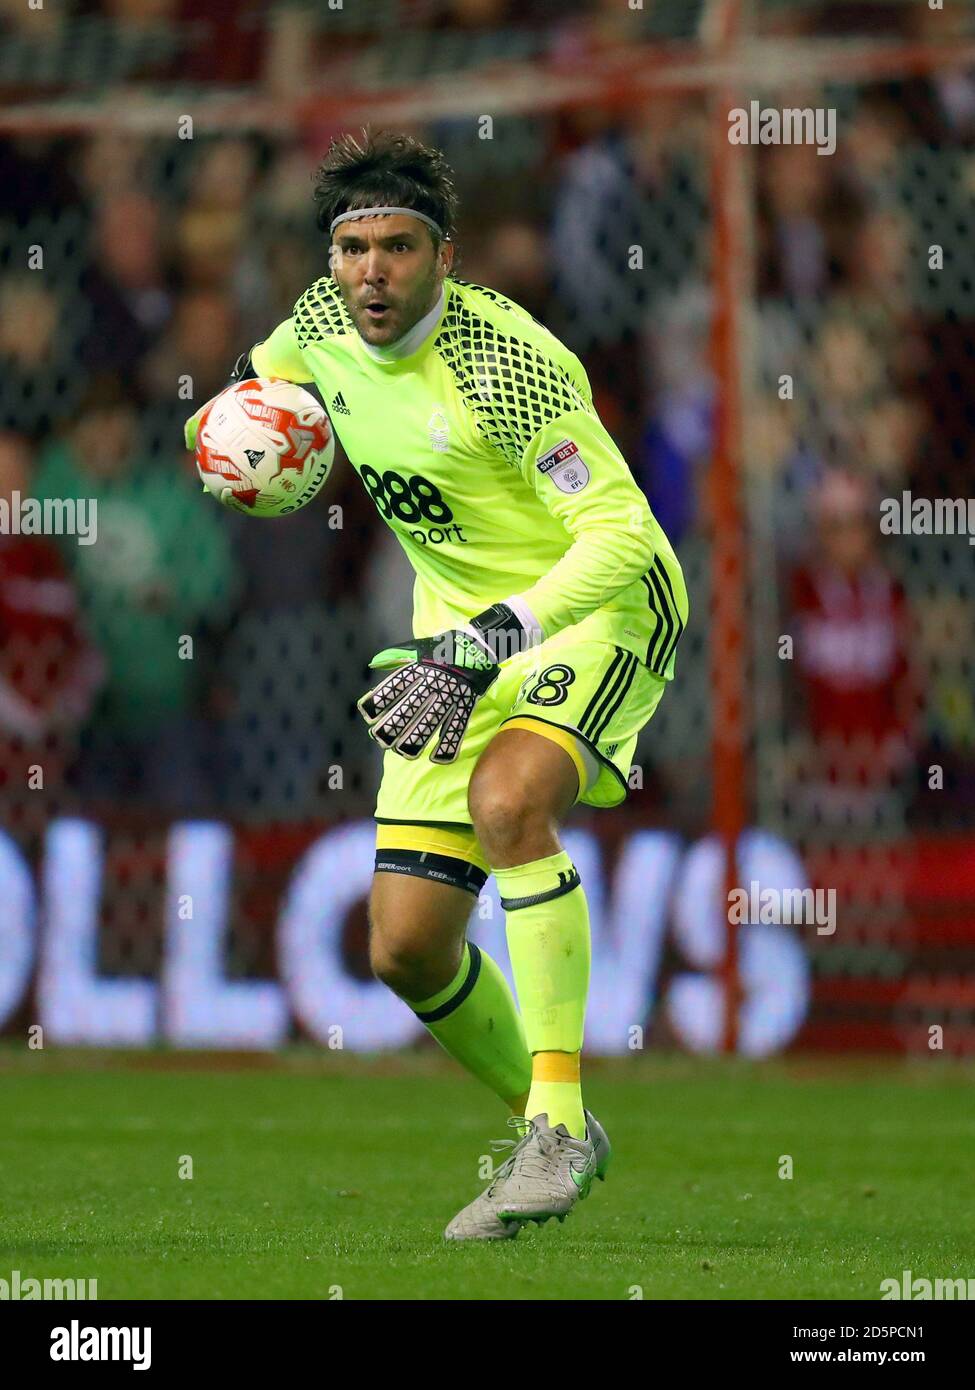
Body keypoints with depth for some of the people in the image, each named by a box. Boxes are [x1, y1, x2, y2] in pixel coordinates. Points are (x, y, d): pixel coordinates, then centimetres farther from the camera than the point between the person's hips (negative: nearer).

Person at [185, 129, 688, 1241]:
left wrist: (492, 640, -40)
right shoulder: (324, 324, -5)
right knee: (406, 948, -1)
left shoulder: (506, 362, -26)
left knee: (506, 798, -37)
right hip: (461, 629, 7)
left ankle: (560, 1118, -31)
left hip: (599, 608, -7)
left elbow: (620, 532, -32)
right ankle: (550, 1136, 23)